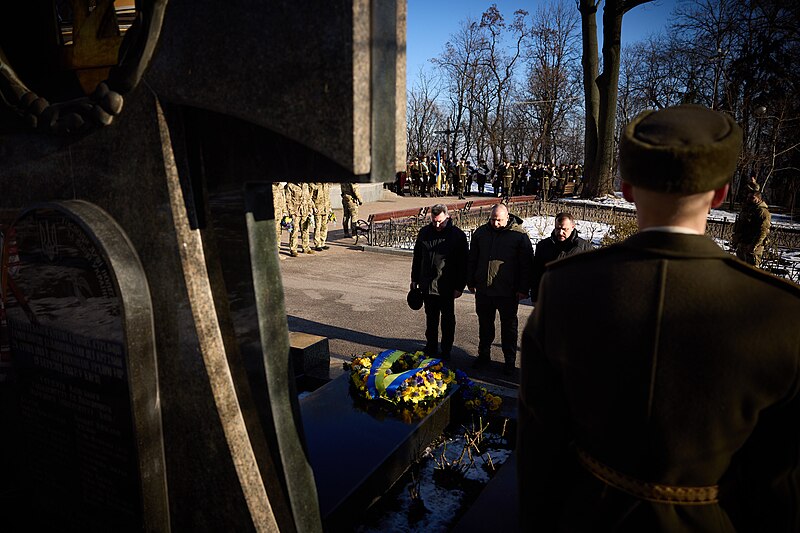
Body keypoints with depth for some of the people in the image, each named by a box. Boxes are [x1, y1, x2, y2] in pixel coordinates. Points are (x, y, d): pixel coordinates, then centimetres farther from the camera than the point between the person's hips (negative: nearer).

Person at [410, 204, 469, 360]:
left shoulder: (457, 235, -7)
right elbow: (417, 257, 14)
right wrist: (414, 279, 13)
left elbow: (463, 263, -6)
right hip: (427, 286, 4)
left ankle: (446, 351, 19)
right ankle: (431, 348, 26)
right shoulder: (424, 233, 4)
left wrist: (460, 286, -9)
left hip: (447, 287, -4)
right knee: (431, 318, 14)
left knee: (447, 319, 8)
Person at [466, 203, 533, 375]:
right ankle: (483, 355, 31)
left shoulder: (519, 235, -8)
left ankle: (510, 360, 21)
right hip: (483, 290, 4)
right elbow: (472, 259, 13)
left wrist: (523, 289, -8)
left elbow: (526, 264, -5)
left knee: (509, 327, 8)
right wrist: (470, 281, 12)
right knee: (485, 325, 16)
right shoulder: (481, 232, 4)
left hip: (508, 292, -4)